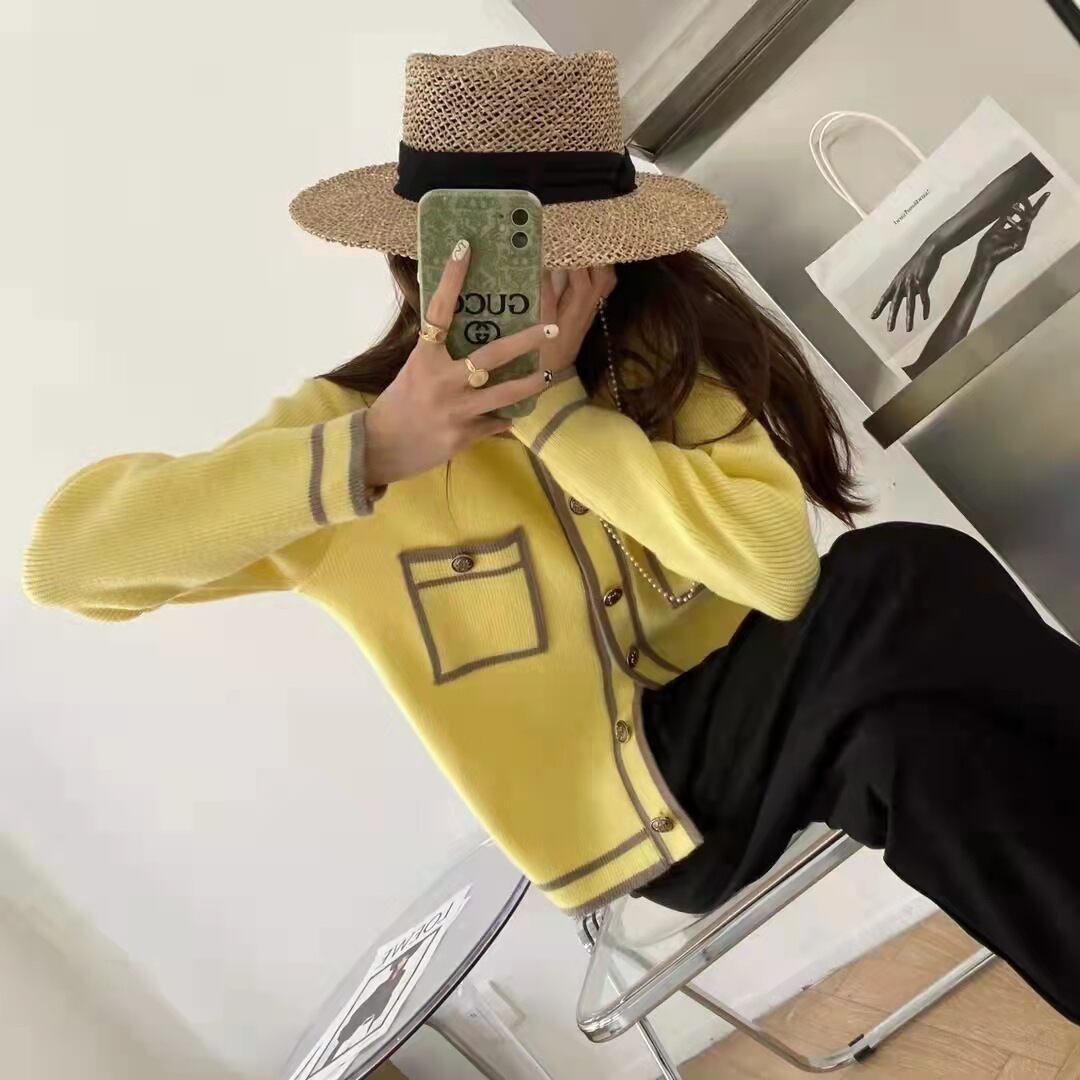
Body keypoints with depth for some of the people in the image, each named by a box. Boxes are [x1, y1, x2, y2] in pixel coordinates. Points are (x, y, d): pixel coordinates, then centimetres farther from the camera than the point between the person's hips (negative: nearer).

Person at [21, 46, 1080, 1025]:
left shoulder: (659, 348, -5)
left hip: (751, 709, 3)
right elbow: (68, 554, -21)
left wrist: (552, 402, -22)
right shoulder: (348, 423, -10)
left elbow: (778, 566, -18)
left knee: (912, 572, -29)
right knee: (911, 600, -28)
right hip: (648, 806, -3)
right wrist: (372, 453, -31)